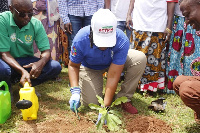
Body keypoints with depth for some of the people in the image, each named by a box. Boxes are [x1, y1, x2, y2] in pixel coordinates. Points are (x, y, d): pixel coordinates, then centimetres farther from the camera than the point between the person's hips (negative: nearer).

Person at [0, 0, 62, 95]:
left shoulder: (36, 24, -8)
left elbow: (46, 51, -9)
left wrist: (41, 62, -34)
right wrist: (22, 71, -38)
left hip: (27, 61, 4)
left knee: (55, 67, -18)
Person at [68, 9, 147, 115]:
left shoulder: (122, 41, -37)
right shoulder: (81, 39, -35)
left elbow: (113, 76, -35)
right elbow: (73, 66, -18)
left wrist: (106, 106, -36)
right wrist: (75, 91, -33)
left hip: (114, 63, 1)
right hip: (90, 68, 0)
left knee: (140, 58, -27)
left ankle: (123, 98, -11)